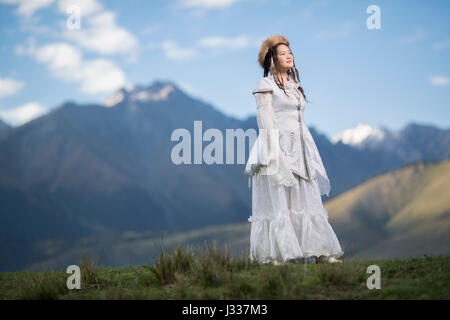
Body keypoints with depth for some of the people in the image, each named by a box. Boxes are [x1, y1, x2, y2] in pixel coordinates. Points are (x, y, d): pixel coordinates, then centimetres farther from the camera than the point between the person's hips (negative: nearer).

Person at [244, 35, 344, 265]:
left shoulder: (294, 86, 20)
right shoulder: (266, 85, -2)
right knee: (278, 201, -6)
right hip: (277, 149, -8)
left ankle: (309, 251, 7)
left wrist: (308, 154, 17)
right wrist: (272, 154, -19)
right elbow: (265, 120, -10)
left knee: (305, 200, 4)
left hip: (298, 150, 8)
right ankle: (278, 253, -2)